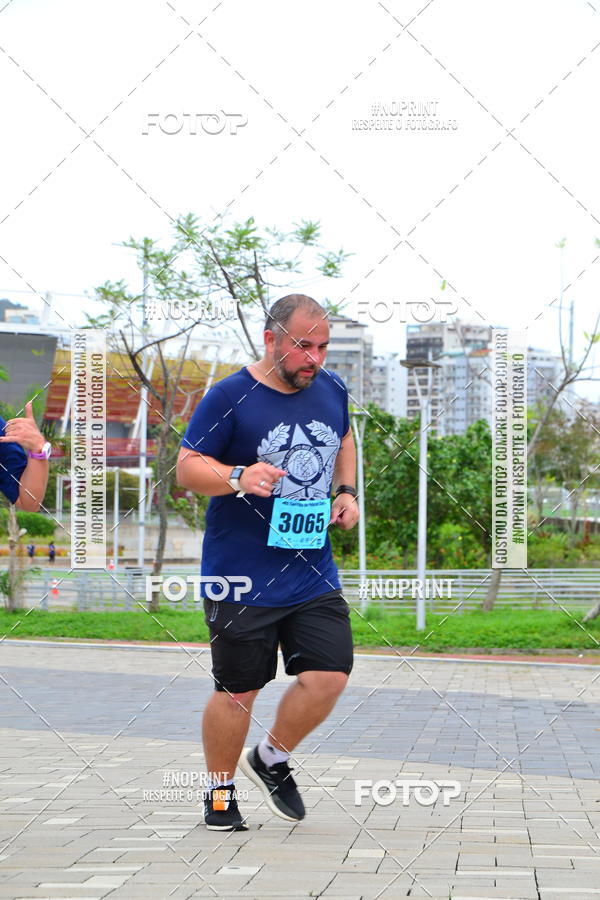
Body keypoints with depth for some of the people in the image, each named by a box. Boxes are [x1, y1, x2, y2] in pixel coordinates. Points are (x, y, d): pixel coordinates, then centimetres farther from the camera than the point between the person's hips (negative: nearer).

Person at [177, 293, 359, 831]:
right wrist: (237, 478, -28)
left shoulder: (332, 390, 7)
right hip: (242, 579, -5)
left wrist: (346, 491, 12)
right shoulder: (230, 397, -10)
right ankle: (221, 792, 24)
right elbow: (187, 467, -10)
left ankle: (271, 760, 22)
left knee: (329, 677, -4)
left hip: (314, 575, 5)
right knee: (238, 691, 2)